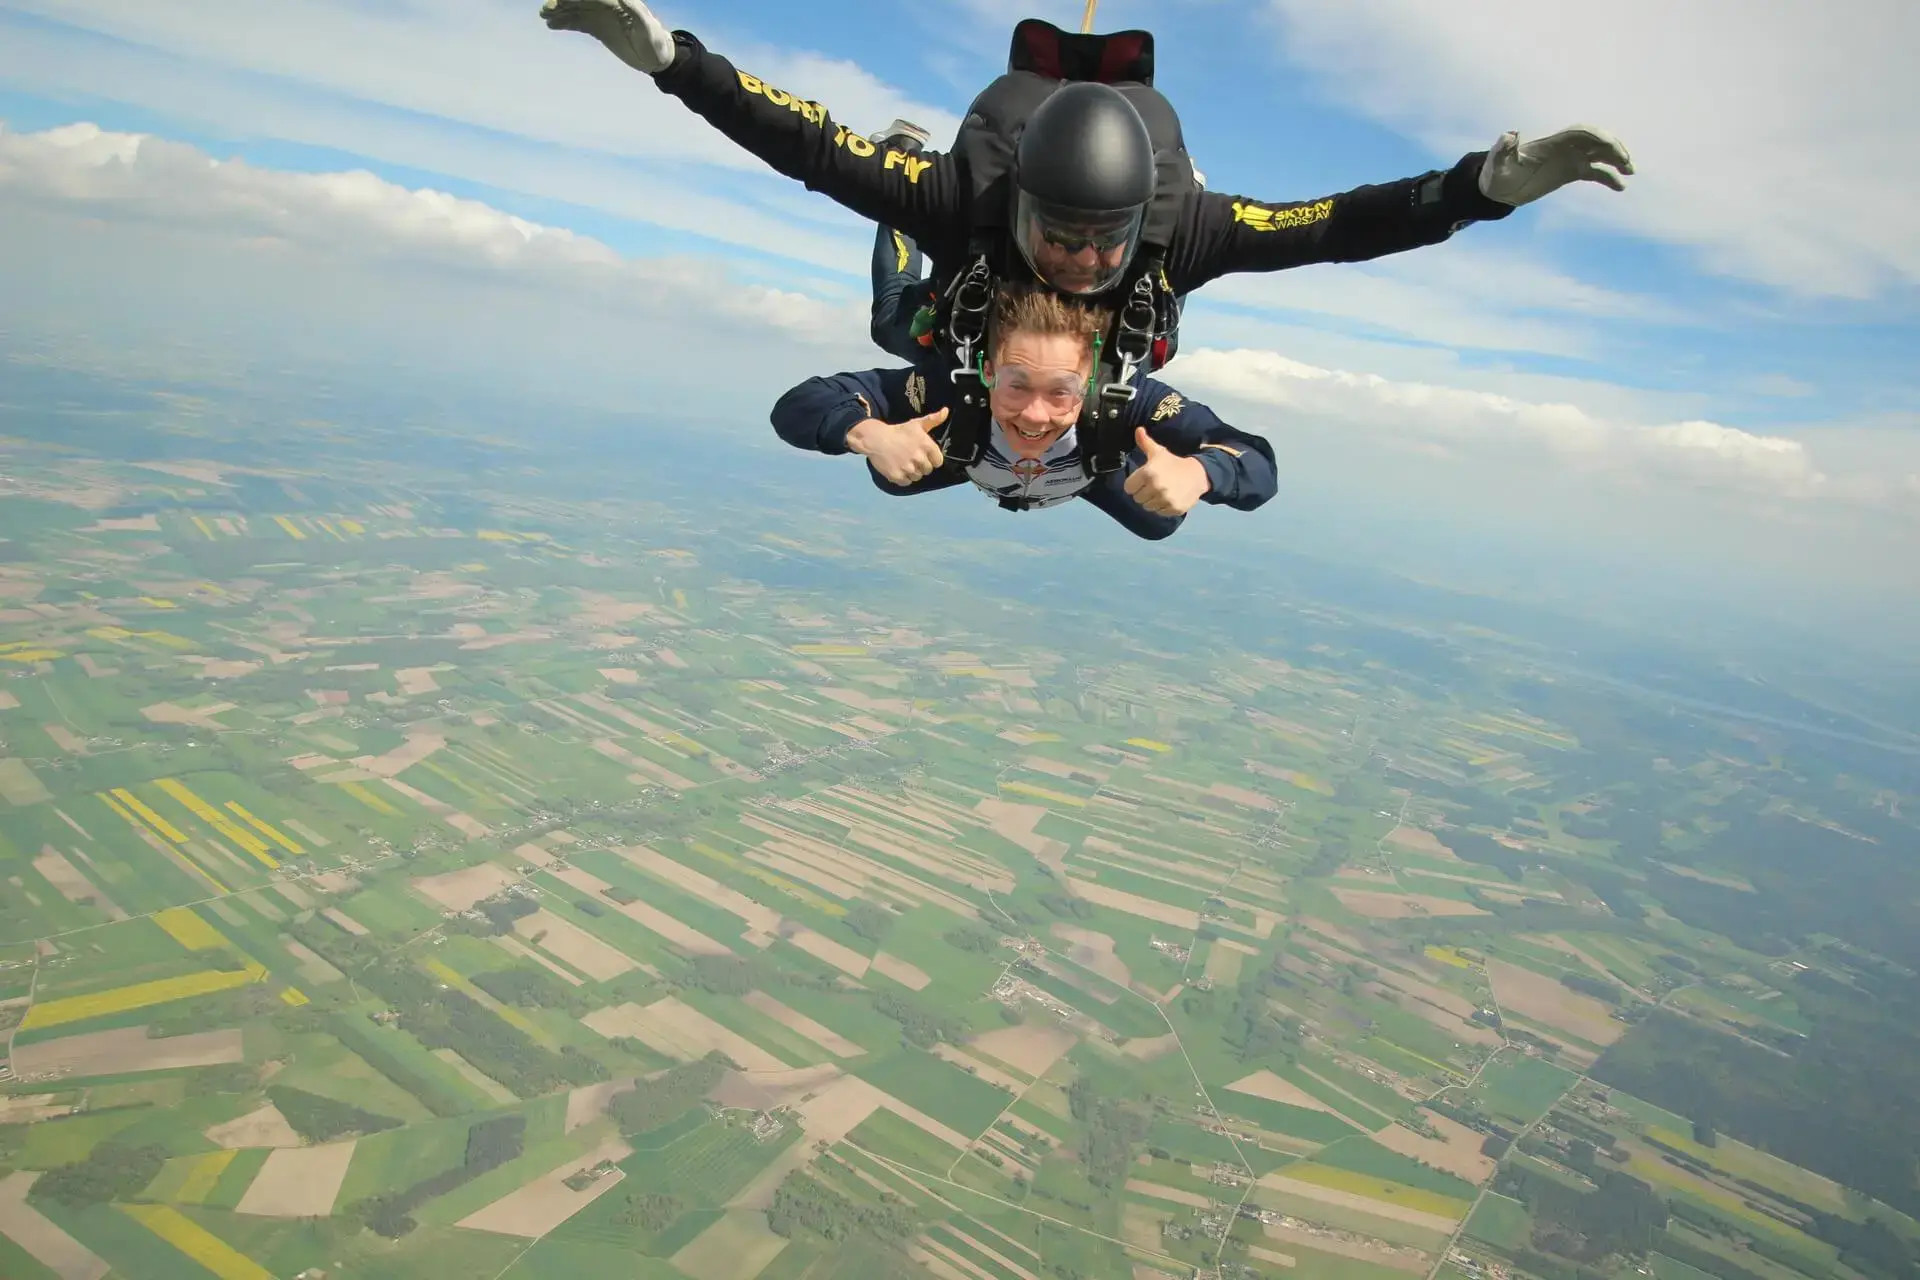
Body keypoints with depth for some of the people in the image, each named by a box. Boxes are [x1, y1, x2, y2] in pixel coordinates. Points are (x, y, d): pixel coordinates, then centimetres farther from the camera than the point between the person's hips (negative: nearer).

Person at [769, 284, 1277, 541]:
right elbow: (795, 405, -48)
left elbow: (1259, 466, -49)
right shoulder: (954, 385, -49)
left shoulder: (1126, 396, -49)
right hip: (970, 451, 0)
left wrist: (1196, 472, -71)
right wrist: (868, 433, -69)